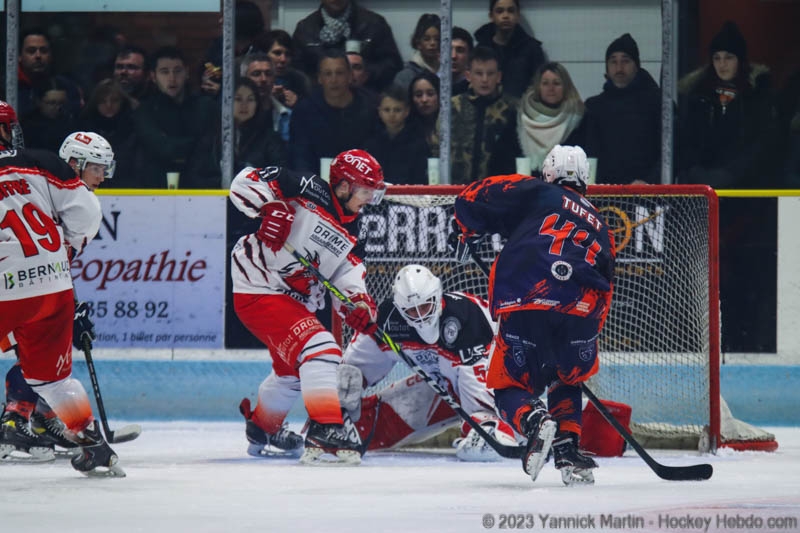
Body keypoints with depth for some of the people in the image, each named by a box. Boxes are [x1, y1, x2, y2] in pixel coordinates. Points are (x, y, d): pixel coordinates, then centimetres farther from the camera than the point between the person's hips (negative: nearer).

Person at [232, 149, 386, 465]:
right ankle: (325, 432, -30)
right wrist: (270, 208, -35)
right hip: (258, 289, -10)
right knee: (319, 348, -25)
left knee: (292, 370, 29)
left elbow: (348, 274, 4)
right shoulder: (310, 192, -16)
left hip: (295, 299, 10)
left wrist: (358, 304, -16)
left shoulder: (348, 234, 7)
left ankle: (262, 430, 53)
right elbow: (245, 182, -19)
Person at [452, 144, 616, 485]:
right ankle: (567, 451, 9)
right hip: (579, 313, 3)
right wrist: (587, 338, 34)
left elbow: (471, 200, 12)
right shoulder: (599, 226, 31)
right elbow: (604, 290, 29)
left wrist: (467, 231, 33)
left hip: (523, 308, -3)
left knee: (510, 387, 12)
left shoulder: (534, 193, 17)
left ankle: (534, 420, -21)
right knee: (567, 382, 29)